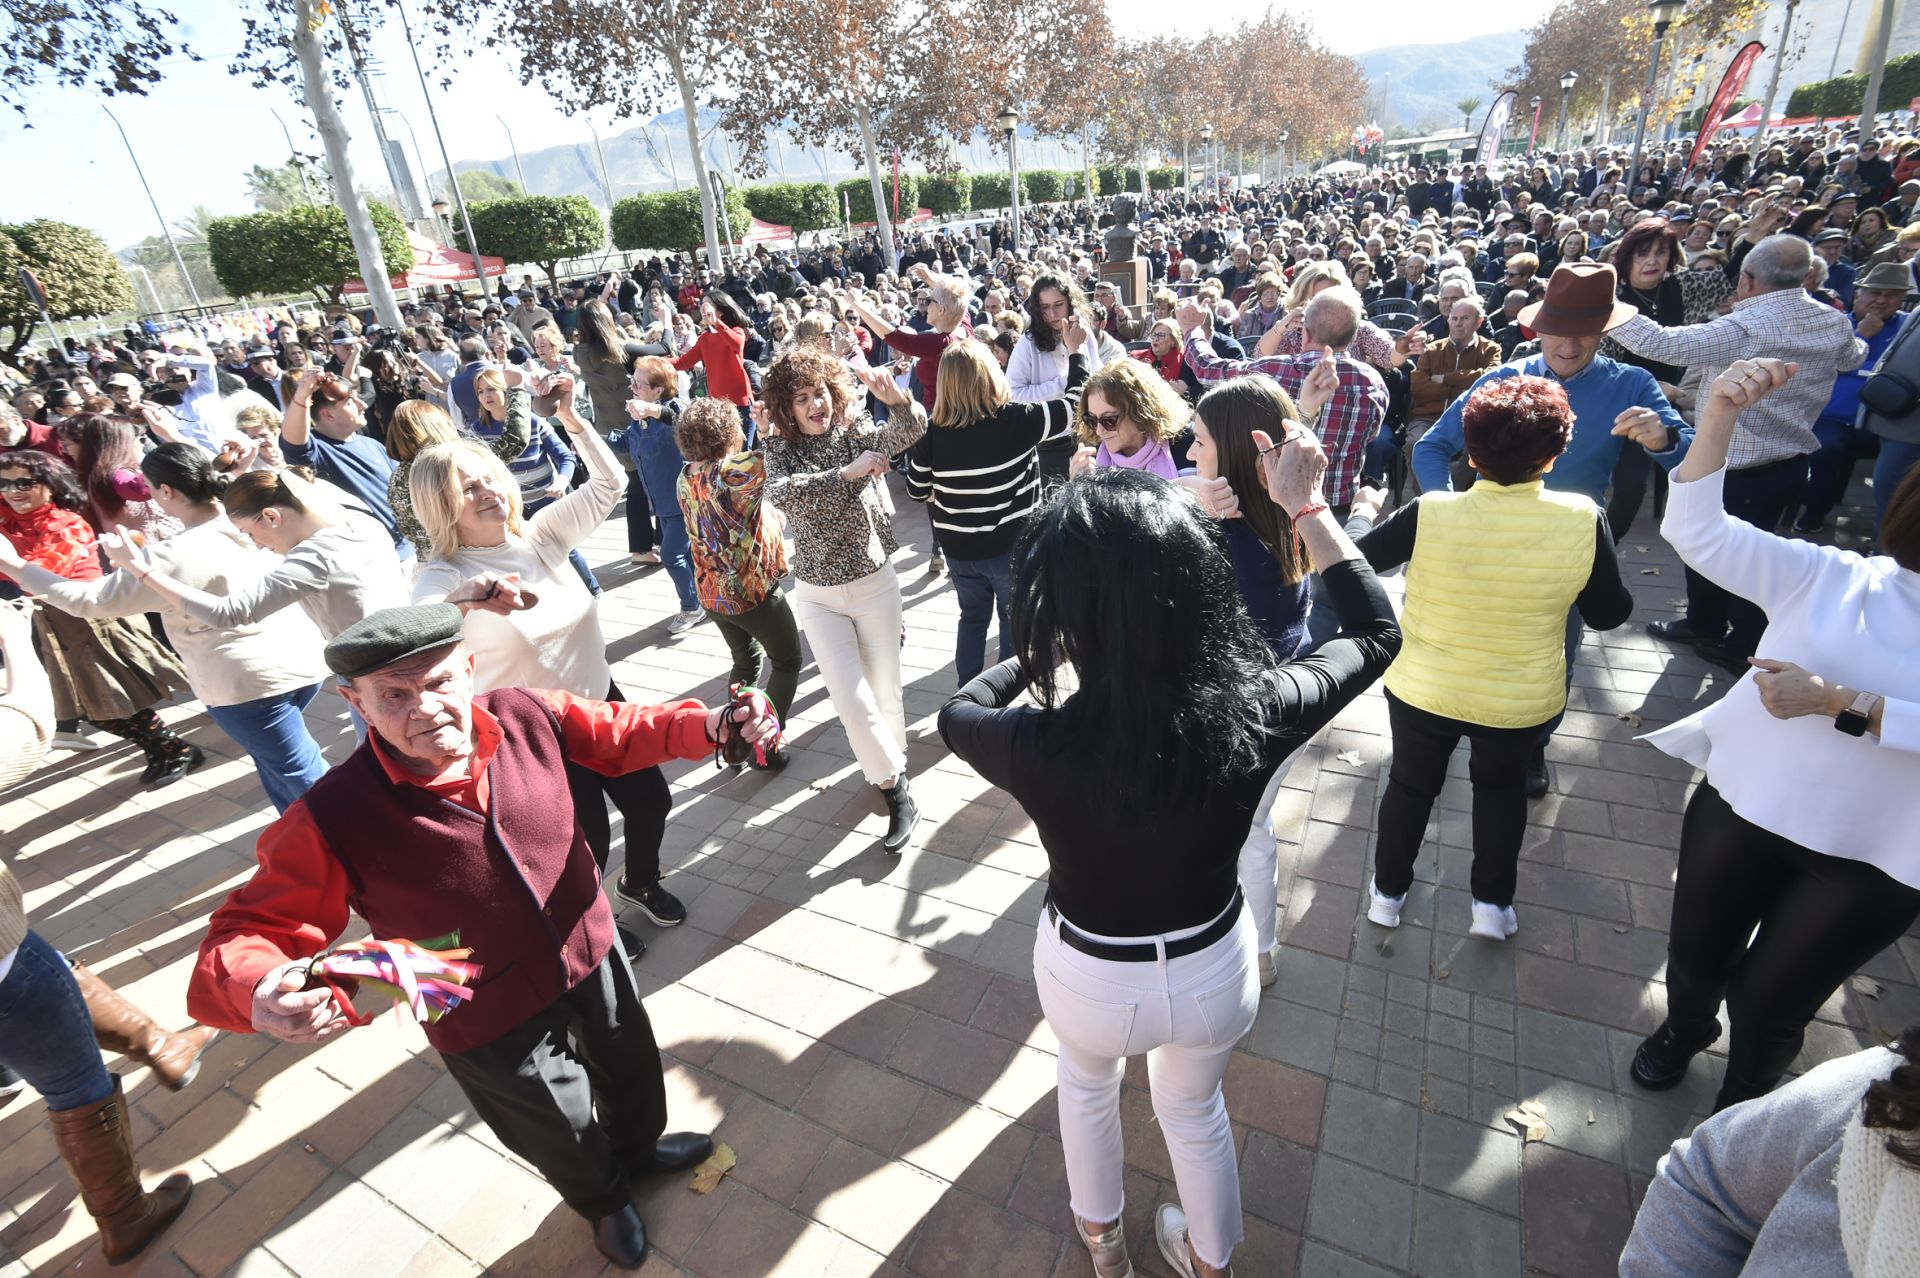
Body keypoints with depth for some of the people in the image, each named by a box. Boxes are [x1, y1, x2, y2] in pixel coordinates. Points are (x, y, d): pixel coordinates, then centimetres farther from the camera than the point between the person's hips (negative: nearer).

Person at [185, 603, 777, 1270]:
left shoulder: (526, 716, -20)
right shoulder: (335, 818, -28)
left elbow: (622, 734, -5)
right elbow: (246, 931, -19)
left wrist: (711, 725, -20)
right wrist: (261, 988, -42)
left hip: (590, 956, 3)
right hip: (490, 1026, -3)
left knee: (632, 1069, 31)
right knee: (565, 1138, 25)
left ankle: (639, 1146, 69)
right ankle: (604, 1200, 64)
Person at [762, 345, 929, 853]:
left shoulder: (858, 433, -4)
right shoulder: (782, 450, -5)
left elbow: (910, 431, -24)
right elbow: (781, 493, -27)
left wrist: (896, 399, -45)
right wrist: (845, 472, -38)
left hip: (875, 583, 0)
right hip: (818, 596, 0)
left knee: (885, 691, 11)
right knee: (852, 701, -6)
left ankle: (890, 767, 38)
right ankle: (897, 789, 13)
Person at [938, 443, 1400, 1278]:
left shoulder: (1041, 746, -34)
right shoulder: (1252, 715, -30)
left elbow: (955, 713, -8)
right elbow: (1377, 633, -8)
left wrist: (1045, 651, 2)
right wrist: (1306, 507, -4)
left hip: (1090, 978, -1)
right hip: (1214, 968, 1)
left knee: (1087, 1080, 35)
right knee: (1194, 1109, 34)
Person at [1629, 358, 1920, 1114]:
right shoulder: (1828, 576, -5)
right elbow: (1697, 532, -16)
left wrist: (1837, 702, -29)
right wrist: (1720, 418, -27)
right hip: (1742, 809, 1)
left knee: (1772, 1002, 15)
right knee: (1695, 959, 20)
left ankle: (1740, 1108, 45)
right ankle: (1685, 1028, 54)